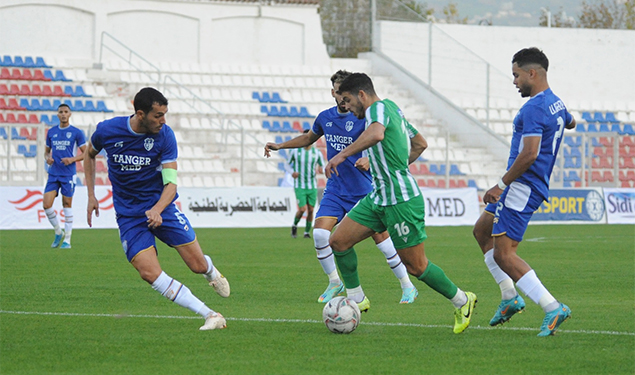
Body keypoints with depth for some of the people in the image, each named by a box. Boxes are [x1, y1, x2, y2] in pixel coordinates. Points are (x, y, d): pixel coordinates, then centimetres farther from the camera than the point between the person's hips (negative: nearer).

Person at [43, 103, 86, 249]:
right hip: (53, 173, 3)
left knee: (67, 204, 0)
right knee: (46, 205, -7)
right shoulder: (51, 132, 11)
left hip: (68, 174, -3)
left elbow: (86, 153, 1)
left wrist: (72, 159, -15)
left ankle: (67, 239, 8)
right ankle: (58, 232, 15)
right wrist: (47, 158, -3)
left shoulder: (76, 133, -1)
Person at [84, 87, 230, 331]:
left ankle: (211, 270, 39)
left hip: (161, 206, 0)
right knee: (149, 273, -20)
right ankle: (209, 315, -18)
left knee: (198, 265, -3)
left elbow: (170, 183, -15)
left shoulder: (165, 135, -13)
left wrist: (157, 210, -34)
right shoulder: (107, 130, -11)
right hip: (128, 215, 0)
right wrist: (91, 195, 10)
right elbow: (90, 153, 12)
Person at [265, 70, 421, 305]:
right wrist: (280, 146, 21)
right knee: (320, 233, -13)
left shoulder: (363, 118, -12)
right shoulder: (325, 118, 6)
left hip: (363, 191, -4)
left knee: (382, 238, -5)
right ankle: (334, 283, 8)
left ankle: (408, 287, 10)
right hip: (335, 190, 4)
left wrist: (369, 160, -37)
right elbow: (309, 138, 26)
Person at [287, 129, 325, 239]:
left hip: (312, 186, 2)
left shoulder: (317, 153, 1)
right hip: (299, 186, -2)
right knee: (302, 209, -13)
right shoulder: (295, 151, -2)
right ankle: (294, 225, 16)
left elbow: (323, 167, 9)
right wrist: (292, 172, -10)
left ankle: (307, 232, 18)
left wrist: (321, 169, -16)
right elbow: (288, 163, 10)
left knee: (310, 210, 2)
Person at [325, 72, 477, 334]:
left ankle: (462, 302, 16)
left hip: (401, 200, -10)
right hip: (378, 198, 10)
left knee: (415, 266, -1)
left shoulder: (378, 108, -14)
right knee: (338, 241, 2)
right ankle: (356, 299, 12)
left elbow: (376, 134, -38)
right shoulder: (392, 108, 15)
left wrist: (341, 155, -36)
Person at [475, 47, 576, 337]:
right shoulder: (556, 103, 11)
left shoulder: (534, 108, -20)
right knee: (482, 231, 22)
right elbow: (570, 123, 35)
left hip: (522, 187, -11)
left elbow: (529, 154, -28)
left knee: (503, 255, -12)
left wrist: (501, 185, -21)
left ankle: (552, 308, -16)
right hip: (533, 187, 11)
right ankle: (510, 297, 19)